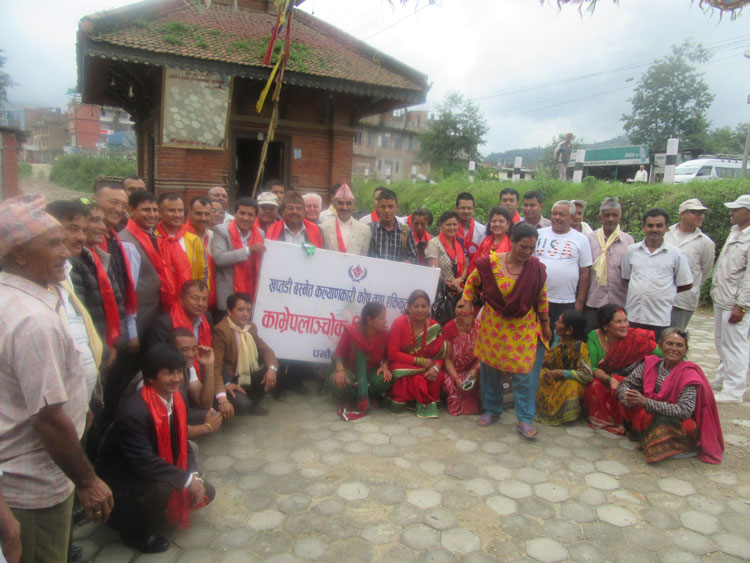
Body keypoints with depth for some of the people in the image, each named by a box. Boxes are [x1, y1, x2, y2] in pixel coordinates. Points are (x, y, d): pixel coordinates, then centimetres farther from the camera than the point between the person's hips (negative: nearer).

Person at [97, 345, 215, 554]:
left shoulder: (176, 399, -6)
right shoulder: (133, 411, -32)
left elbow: (182, 443, 4)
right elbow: (144, 461, -33)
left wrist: (194, 476, -11)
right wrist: (186, 479, -27)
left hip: (158, 468, 8)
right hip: (125, 475, -8)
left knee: (205, 493, 2)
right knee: (161, 487, -35)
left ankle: (148, 511, 20)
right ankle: (139, 533, -4)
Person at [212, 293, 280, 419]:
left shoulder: (251, 327, 2)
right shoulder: (220, 331, -22)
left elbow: (266, 350, 8)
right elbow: (215, 366, -28)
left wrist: (272, 368, -15)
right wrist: (222, 398, -39)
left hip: (248, 376, 8)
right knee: (243, 405, -29)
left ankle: (253, 404, 11)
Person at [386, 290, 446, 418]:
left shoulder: (434, 326, 0)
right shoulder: (399, 323, -11)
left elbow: (439, 354, 0)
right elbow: (392, 354, -15)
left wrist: (436, 367, -24)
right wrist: (421, 361, -19)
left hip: (425, 367, 4)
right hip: (402, 365, -3)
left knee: (438, 376, -25)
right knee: (417, 378, -32)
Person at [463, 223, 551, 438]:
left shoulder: (537, 268, -7)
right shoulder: (490, 262, -13)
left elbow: (542, 298, 6)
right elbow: (472, 282, 4)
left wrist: (545, 325, 12)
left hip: (523, 329, 0)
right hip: (493, 327, 0)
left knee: (524, 372, -1)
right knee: (491, 369, 12)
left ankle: (525, 420, 12)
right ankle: (492, 410, 33)